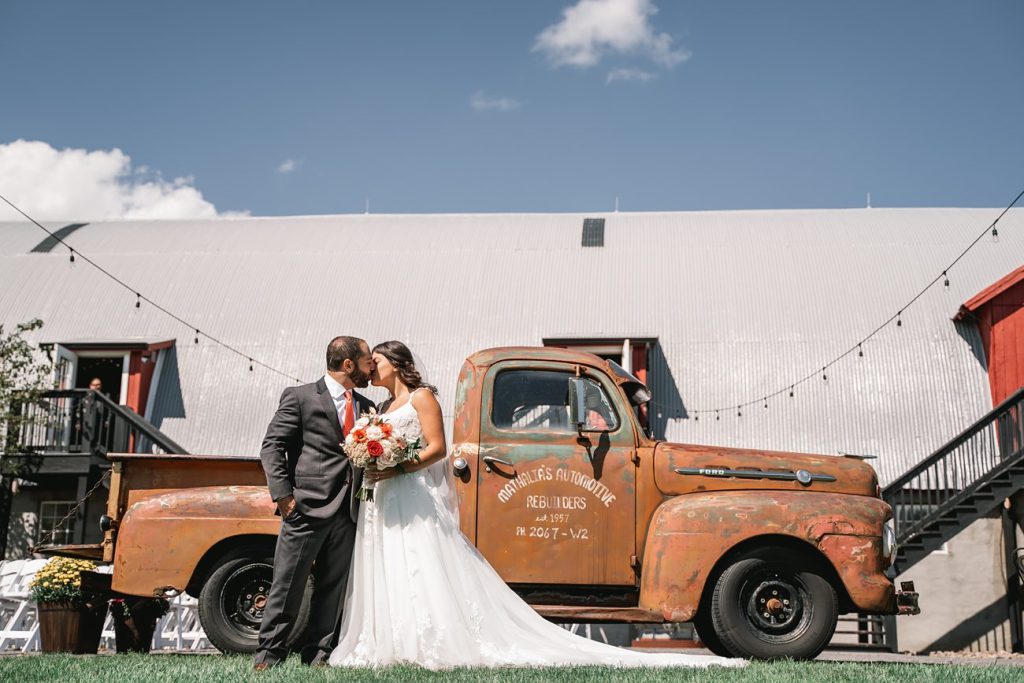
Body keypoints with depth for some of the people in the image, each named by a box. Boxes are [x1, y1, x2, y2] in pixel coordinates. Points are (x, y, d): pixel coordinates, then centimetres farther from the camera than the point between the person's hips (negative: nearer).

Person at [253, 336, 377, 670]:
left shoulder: (367, 407, 17)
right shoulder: (300, 397, 1)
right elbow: (272, 446, -3)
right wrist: (283, 493, -12)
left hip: (348, 513, 5)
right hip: (308, 507, -5)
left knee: (333, 587, 8)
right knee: (288, 584, 0)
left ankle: (318, 653, 16)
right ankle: (270, 650, 11)